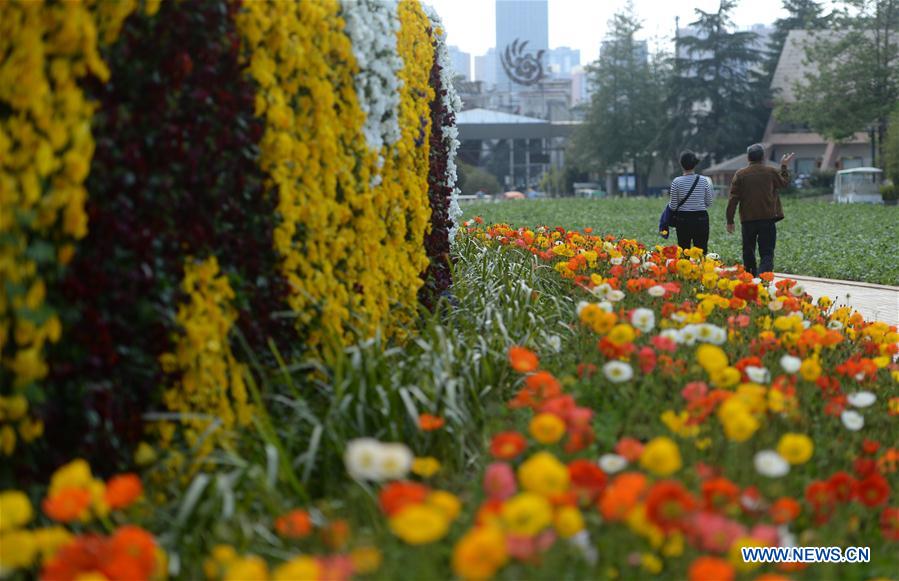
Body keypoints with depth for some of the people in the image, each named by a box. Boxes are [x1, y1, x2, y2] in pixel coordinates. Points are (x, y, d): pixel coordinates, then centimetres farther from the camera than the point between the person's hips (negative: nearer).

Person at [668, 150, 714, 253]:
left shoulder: (676, 182, -7)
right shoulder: (704, 180, -4)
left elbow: (673, 206, -4)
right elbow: (709, 203, 4)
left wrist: (670, 199, 17)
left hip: (683, 219, -1)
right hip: (701, 218, 1)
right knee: (702, 250, 4)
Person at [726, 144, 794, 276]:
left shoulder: (740, 174, -2)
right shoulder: (771, 172, 0)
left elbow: (733, 199, -3)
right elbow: (784, 183, 21)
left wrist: (730, 221, 2)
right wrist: (784, 166, 35)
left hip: (747, 220, 1)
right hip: (767, 219, -1)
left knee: (748, 252, 16)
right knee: (767, 253, -4)